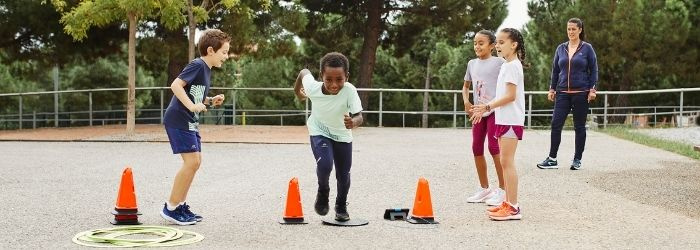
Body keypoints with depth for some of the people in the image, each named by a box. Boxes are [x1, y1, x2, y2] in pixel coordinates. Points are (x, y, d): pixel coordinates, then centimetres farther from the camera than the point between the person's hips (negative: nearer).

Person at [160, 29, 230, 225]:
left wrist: (211, 101, 8)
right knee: (191, 161, -13)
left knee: (195, 162, 11)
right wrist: (191, 106, -29)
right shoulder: (197, 65, -13)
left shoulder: (206, 69, 16)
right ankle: (171, 208, -6)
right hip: (178, 120, -10)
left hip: (190, 122, 10)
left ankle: (180, 205, 18)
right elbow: (176, 85, -24)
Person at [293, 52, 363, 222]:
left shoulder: (349, 91, -34)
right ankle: (323, 192, 8)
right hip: (319, 133, -1)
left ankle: (341, 207, 39)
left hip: (342, 135, 1)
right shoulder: (312, 87, -29)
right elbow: (304, 72, -8)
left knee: (343, 174, 10)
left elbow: (358, 116, -38)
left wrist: (354, 122, -62)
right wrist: (297, 91, 10)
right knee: (325, 164, -25)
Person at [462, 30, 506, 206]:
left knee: (494, 148, -9)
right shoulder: (472, 63, 11)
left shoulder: (499, 62, -6)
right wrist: (466, 101, 3)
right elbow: (466, 86, 21)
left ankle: (502, 190, -1)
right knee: (477, 149, 8)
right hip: (478, 112, 7)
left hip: (494, 112, -7)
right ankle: (484, 188, 19)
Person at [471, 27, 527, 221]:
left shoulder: (512, 66, -13)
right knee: (505, 161, 11)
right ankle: (508, 203, 17)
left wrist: (487, 106, -17)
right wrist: (484, 109, 17)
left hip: (511, 121, -10)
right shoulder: (507, 65, 17)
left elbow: (510, 95, -19)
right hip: (503, 119, 10)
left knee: (506, 161, -11)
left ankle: (513, 208, -11)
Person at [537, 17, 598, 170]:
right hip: (563, 93, 3)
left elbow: (593, 70, 0)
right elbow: (555, 70, 14)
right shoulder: (561, 48, 9)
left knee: (579, 126, 5)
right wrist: (552, 89, 10)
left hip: (581, 93, -3)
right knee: (556, 124, -5)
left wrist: (592, 89, -7)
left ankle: (577, 160, 13)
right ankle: (552, 159, 0)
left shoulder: (587, 48, 0)